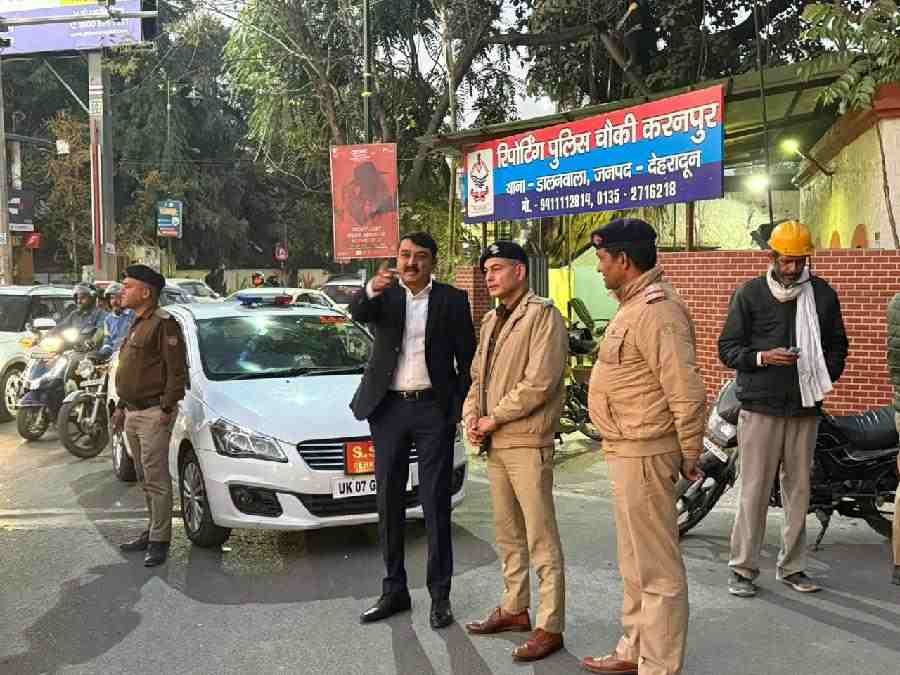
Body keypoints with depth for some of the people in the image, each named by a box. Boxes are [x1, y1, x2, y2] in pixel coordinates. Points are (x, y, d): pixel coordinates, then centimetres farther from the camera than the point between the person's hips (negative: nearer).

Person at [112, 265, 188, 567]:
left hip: (153, 413, -10)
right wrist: (121, 407, 21)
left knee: (156, 479, -5)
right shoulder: (137, 324, 18)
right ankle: (154, 530, 25)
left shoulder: (163, 323, -13)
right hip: (133, 413, 10)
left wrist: (167, 408, -19)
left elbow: (177, 370, -17)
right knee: (145, 478, 15)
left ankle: (159, 540, 0)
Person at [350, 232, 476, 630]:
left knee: (436, 504, 1)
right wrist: (371, 290, -38)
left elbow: (467, 357, 3)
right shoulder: (385, 296, 5)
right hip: (388, 408, 2)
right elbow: (357, 314, -17)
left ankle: (440, 594, 11)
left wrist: (458, 408, -5)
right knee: (389, 503, 9)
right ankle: (394, 590, 21)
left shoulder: (452, 300, 2)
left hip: (433, 408, -2)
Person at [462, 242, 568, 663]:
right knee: (507, 534, 17)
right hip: (494, 443, 9)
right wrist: (472, 418, 2)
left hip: (527, 443, -8)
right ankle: (514, 608, 30)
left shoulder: (542, 315, -10)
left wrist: (493, 418, -13)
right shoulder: (491, 321, 17)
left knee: (541, 538, -3)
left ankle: (550, 627, 3)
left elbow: (538, 382, -18)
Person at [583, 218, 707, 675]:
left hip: (643, 454, -11)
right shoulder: (634, 304, 14)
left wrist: (690, 455, -16)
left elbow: (686, 390, -23)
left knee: (657, 569, -2)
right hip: (626, 451, 11)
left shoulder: (656, 309, -20)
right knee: (635, 564, 21)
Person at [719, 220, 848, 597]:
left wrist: (825, 378, 2)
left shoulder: (823, 294, 10)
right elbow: (727, 348, 1)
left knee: (799, 490, 9)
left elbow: (837, 344, 19)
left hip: (805, 409, 3)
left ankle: (792, 567, 20)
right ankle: (743, 568, 6)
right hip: (760, 408, -3)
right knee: (755, 491, -3)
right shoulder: (750, 293, 1)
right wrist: (763, 357, -16)